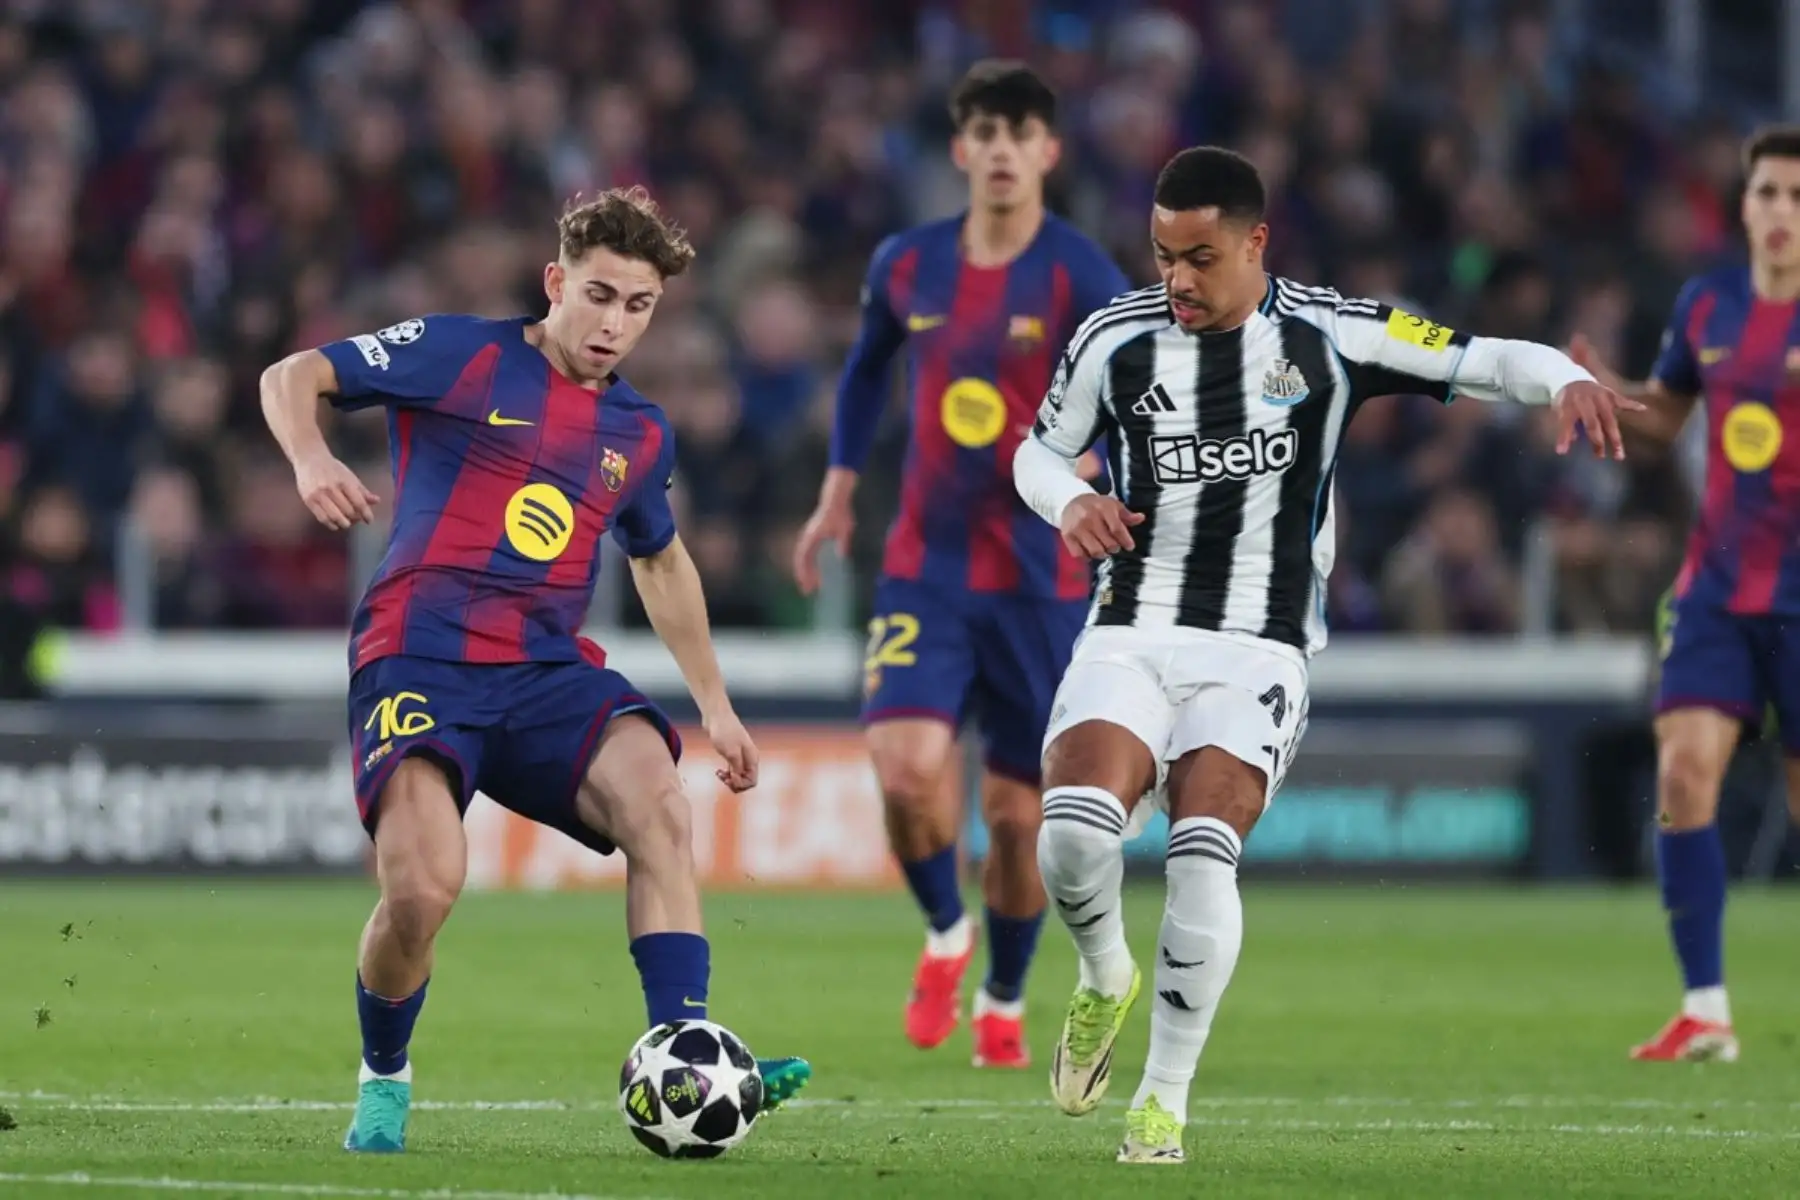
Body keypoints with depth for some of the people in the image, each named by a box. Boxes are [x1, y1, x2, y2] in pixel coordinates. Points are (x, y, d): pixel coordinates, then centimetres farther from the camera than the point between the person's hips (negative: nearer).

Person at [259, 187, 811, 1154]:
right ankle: (382, 1081, 5)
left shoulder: (640, 432, 19)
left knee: (657, 804, -27)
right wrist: (310, 459, -21)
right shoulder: (460, 357, 3)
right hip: (420, 659, -4)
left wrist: (713, 701, 36)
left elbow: (660, 561, 37)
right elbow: (291, 377, 0)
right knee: (423, 885, -25)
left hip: (549, 672, 4)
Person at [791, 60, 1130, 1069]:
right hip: (925, 566, 2)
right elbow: (869, 365, 25)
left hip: (1039, 579, -2)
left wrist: (1082, 465, -36)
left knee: (1017, 809, 4)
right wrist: (839, 490, 21)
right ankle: (946, 935, 10)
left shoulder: (1079, 276, -9)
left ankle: (1005, 1002, 28)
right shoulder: (907, 266, 5)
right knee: (909, 767, -19)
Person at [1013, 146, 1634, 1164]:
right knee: (1073, 830, -22)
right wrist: (1070, 501, -6)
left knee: (1203, 851, -22)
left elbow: (1488, 362, -2)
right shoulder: (1117, 340, 3)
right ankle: (1107, 978, 14)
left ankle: (1166, 1100, -6)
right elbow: (1041, 449, 17)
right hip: (1131, 637, 2)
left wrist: (1569, 382, -23)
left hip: (1256, 656, -2)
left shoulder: (1329, 337, -3)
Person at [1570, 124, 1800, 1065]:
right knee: (1684, 769, -13)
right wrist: (1606, 390, 1)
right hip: (1718, 586, 3)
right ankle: (1704, 1012, -9)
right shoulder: (1707, 305, 7)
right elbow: (1666, 412, 21)